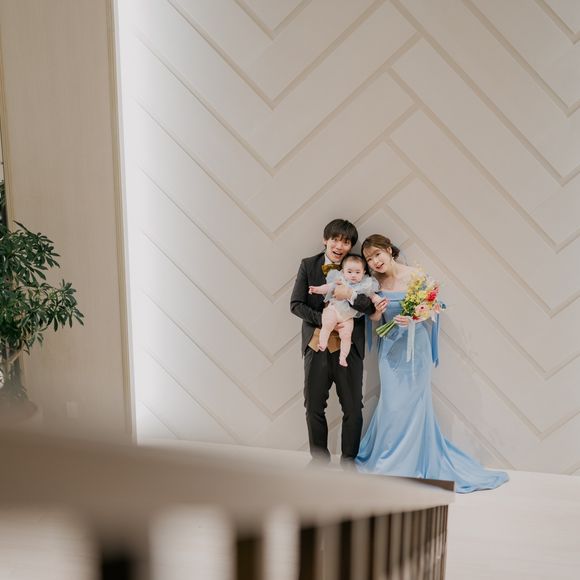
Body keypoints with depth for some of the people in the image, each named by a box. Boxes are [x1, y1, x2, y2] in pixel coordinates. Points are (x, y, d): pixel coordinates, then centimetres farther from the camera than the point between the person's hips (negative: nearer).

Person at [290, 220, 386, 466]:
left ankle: (349, 461, 25)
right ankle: (320, 460, 30)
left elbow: (373, 307, -8)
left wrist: (351, 295, -26)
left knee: (353, 408, 7)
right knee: (314, 406, 11)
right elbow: (296, 304, -2)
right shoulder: (308, 265, 1)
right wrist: (324, 320, -14)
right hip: (317, 344, 1)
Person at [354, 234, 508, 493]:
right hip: (390, 348, 3)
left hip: (415, 348, -3)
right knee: (391, 402, 5)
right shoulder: (375, 282, -1)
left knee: (412, 402, 0)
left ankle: (409, 463, 14)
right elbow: (375, 320, 7)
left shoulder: (415, 276, -11)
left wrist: (412, 319, -25)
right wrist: (377, 311, -15)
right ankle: (387, 461, 20)